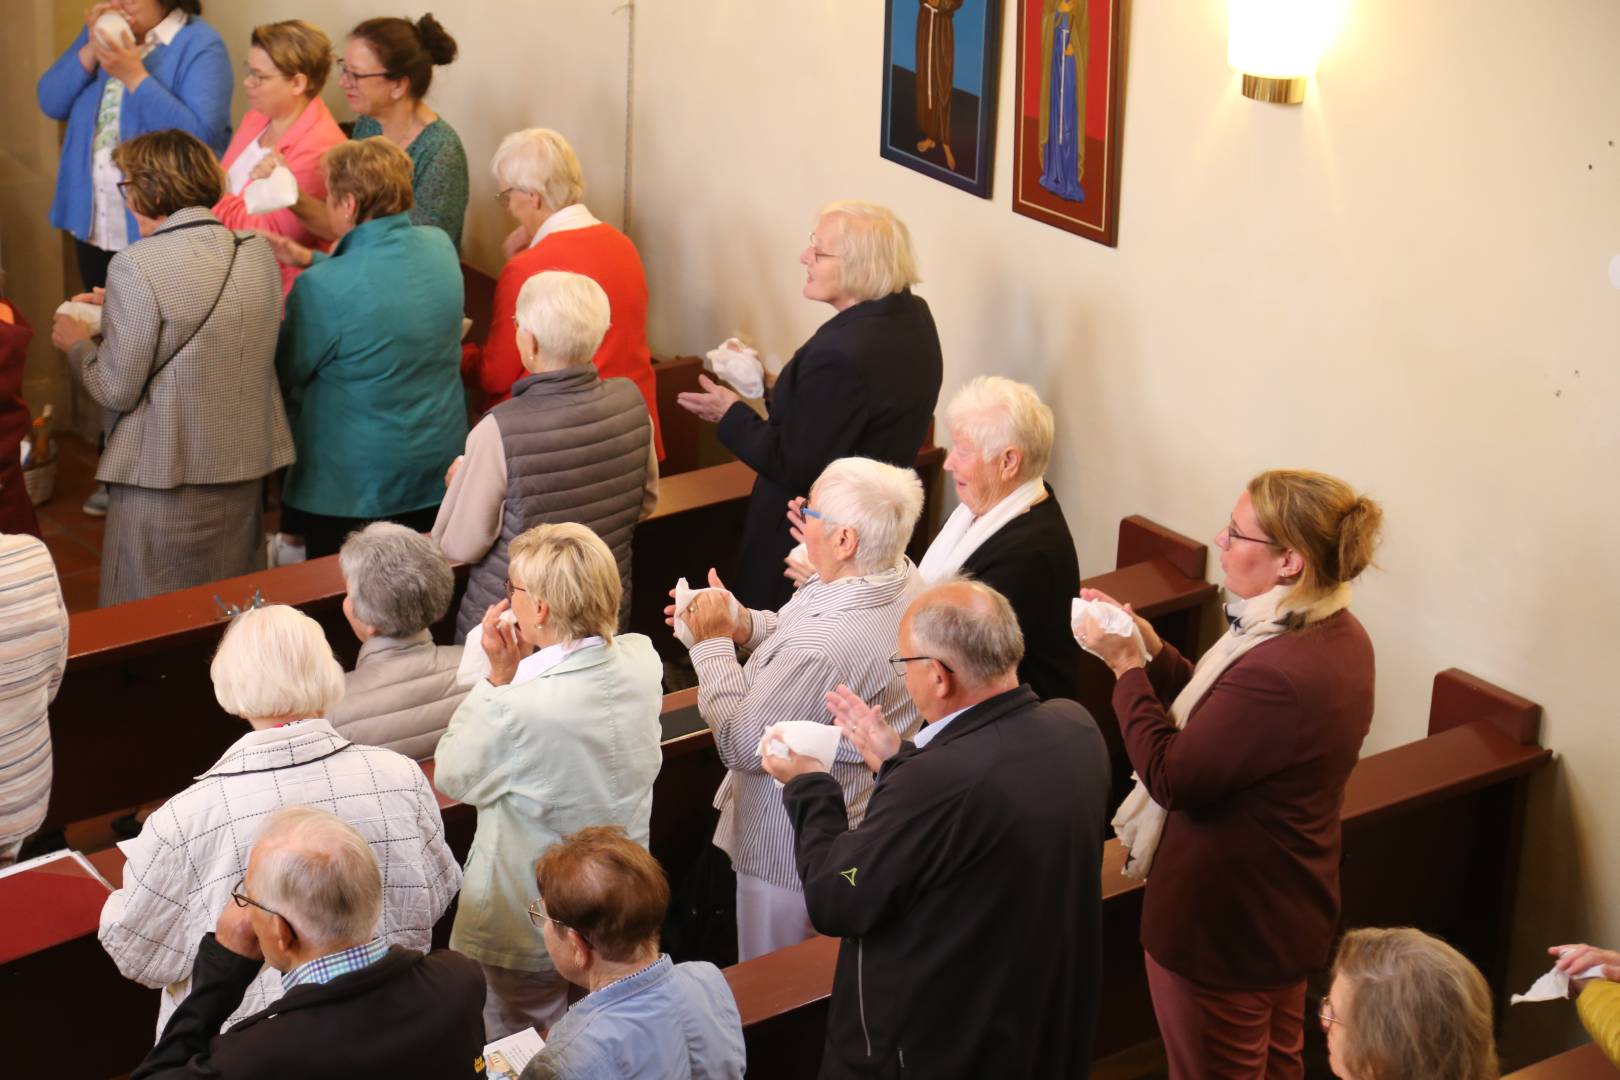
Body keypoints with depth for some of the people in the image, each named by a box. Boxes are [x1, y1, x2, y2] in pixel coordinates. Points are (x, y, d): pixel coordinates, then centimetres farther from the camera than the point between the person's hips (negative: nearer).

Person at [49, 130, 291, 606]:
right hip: (245, 468, 6)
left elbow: (116, 390, -14)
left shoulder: (138, 267, -17)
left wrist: (76, 343, 6)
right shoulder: (258, 252, 1)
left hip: (165, 477, -6)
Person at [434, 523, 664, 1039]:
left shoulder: (514, 710, -35)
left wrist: (499, 676, -14)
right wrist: (522, 670, -6)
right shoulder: (643, 661, -15)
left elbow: (451, 776, -14)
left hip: (526, 938, -6)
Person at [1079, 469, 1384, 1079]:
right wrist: (1150, 648, -4)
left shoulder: (1277, 674, -36)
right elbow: (1218, 717, 6)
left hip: (1223, 925, -9)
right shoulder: (1337, 635, -4)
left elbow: (1170, 775, -25)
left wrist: (1125, 666, -16)